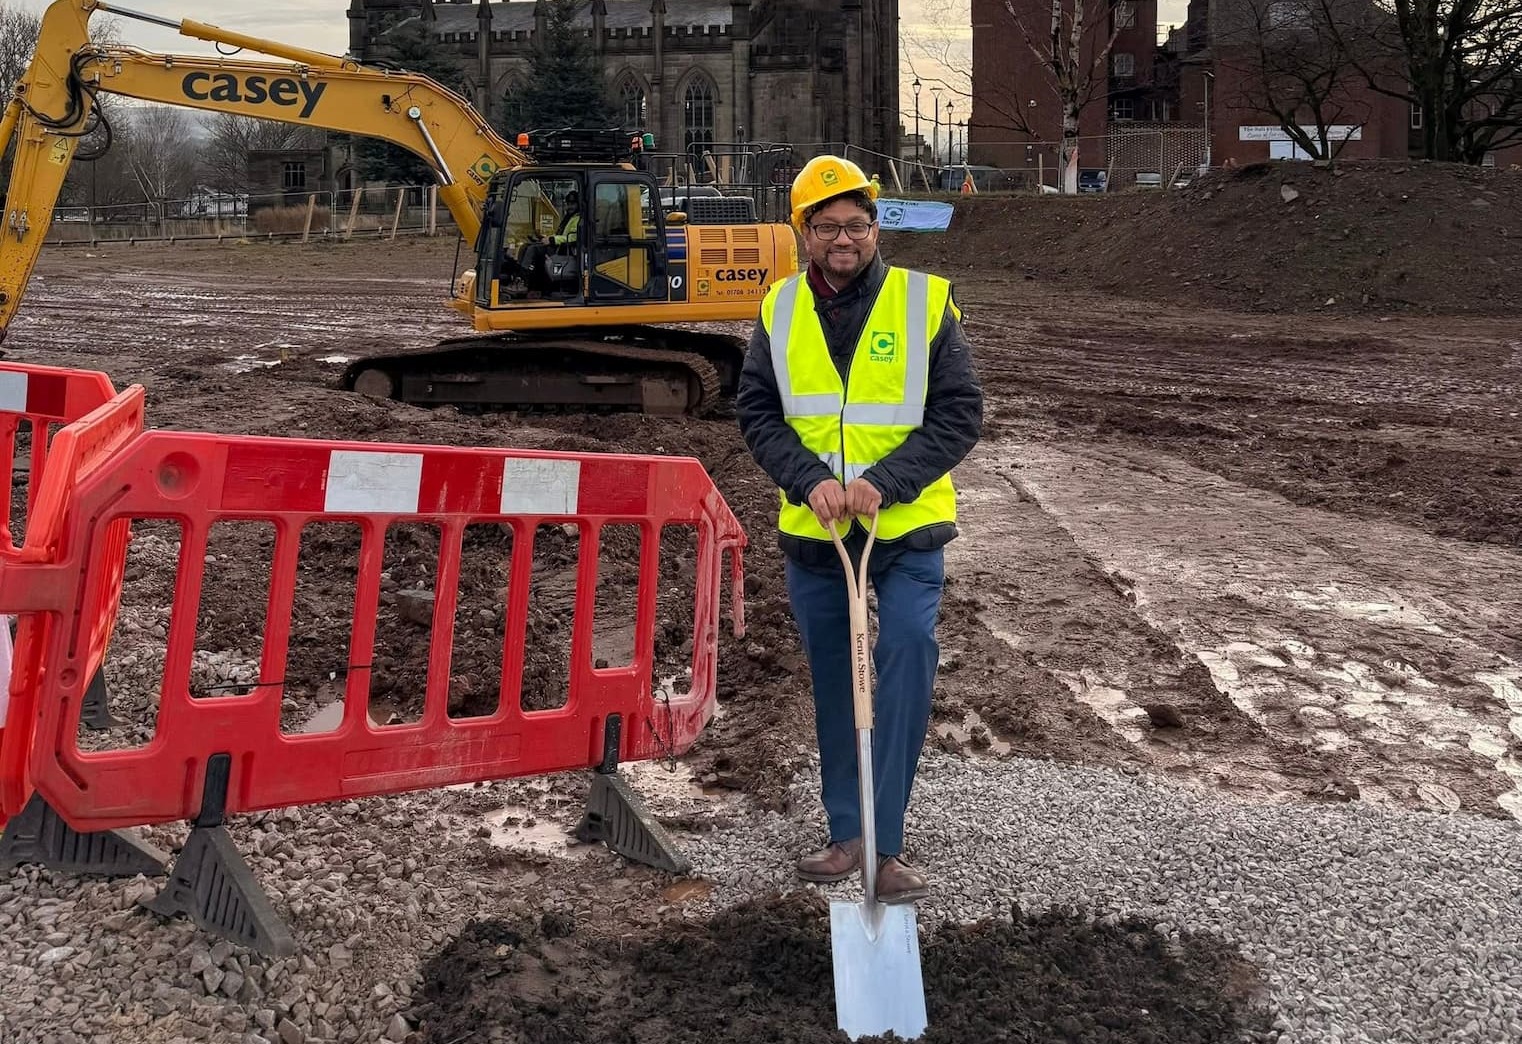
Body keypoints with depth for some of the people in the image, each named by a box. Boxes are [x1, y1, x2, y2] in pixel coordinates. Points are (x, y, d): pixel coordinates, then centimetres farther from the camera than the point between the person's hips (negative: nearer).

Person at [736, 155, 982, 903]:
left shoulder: (925, 301, -5)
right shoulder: (779, 310, 3)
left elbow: (960, 414, -6)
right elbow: (756, 411, 4)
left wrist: (886, 482, -18)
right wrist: (809, 480, -13)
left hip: (907, 530, -3)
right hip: (811, 532, 3)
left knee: (907, 661, -14)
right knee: (832, 684, 12)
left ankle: (885, 843, -3)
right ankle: (848, 833, 26)